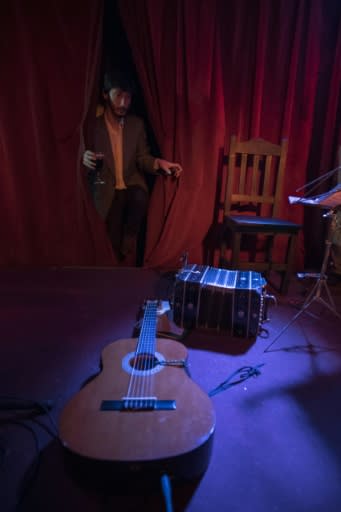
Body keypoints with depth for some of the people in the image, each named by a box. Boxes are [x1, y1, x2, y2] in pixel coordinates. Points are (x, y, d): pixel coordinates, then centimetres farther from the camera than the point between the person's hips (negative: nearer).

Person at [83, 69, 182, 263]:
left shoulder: (137, 124, 4)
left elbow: (142, 158, 4)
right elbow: (85, 157, -3)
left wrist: (159, 163, -19)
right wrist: (85, 159, -30)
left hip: (133, 185, 2)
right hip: (107, 191, -1)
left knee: (140, 198, -33)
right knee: (113, 244, -13)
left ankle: (129, 247, -11)